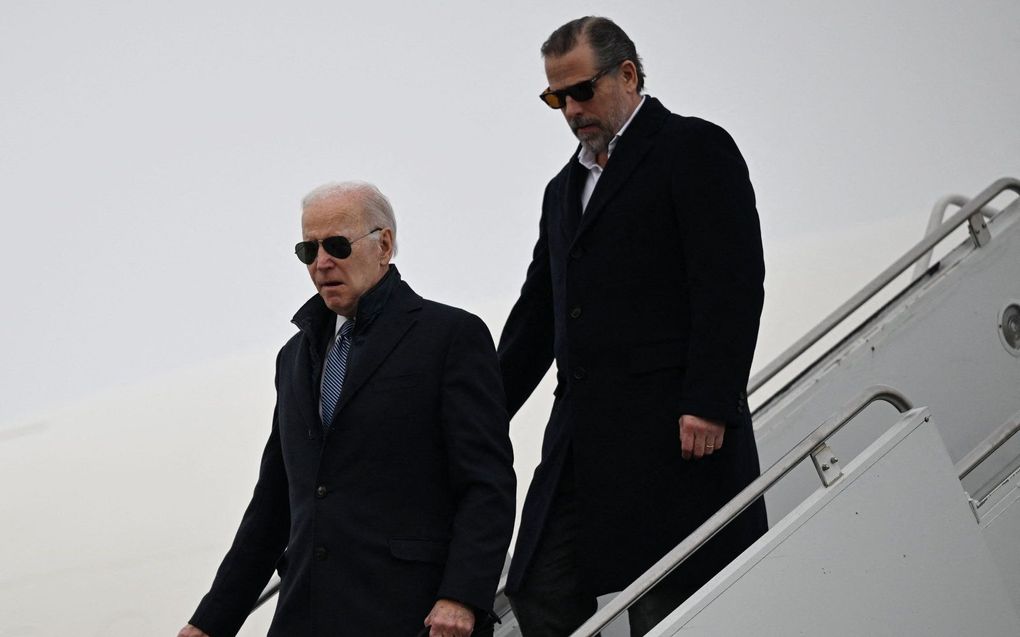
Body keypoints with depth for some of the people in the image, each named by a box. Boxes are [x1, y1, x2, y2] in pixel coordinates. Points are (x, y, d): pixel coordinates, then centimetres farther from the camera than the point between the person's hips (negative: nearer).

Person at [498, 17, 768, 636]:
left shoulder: (694, 148, 1)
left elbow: (733, 285, -9)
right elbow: (537, 313, 26)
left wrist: (710, 406, -18)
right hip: (581, 441, 8)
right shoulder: (565, 188, 25)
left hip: (678, 432, -7)